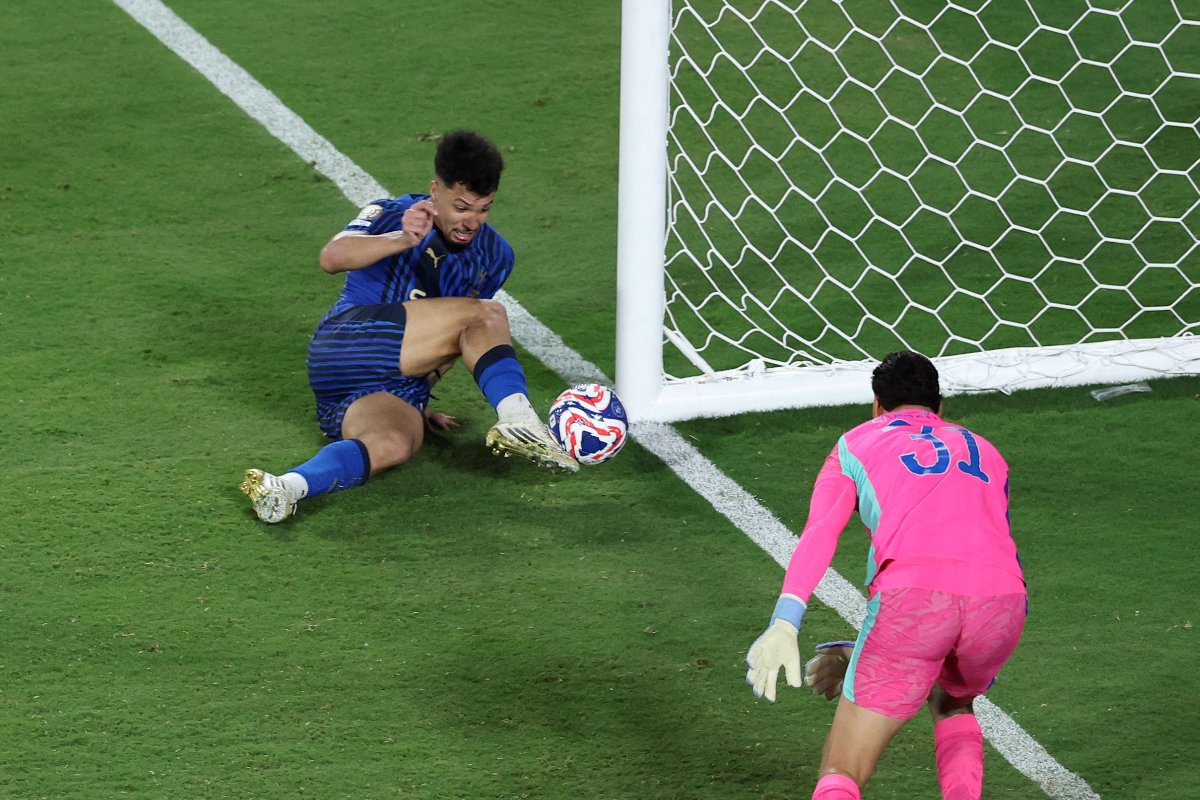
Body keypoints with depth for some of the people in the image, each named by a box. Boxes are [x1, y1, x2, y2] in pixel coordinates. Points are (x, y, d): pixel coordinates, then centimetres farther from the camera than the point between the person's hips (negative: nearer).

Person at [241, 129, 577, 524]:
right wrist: (402, 240, -34)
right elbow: (331, 258, -19)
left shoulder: (494, 257, 14)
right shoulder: (394, 215, 1)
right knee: (486, 315, -20)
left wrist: (420, 401, 18)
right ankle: (519, 422, -37)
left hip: (402, 393, 4)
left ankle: (291, 485, -55)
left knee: (395, 444, -36)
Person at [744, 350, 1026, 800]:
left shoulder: (856, 444, 24)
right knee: (951, 705, 37)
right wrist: (859, 657, 41)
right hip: (1003, 595, 4)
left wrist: (784, 625, -8)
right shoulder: (985, 452, 36)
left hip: (912, 591, -3)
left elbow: (820, 533, 5)